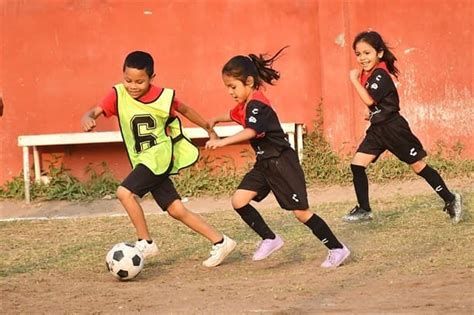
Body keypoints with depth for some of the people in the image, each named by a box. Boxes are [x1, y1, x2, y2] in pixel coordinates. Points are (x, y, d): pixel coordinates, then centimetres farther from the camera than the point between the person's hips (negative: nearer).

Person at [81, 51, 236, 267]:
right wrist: (87, 119, -42)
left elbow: (185, 110, 9)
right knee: (176, 210, 7)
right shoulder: (118, 95, -6)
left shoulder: (163, 96, -10)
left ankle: (145, 243, -11)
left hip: (160, 155, -5)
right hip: (144, 160, 5)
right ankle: (220, 242, 16)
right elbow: (95, 111, -18)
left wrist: (209, 129, 20)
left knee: (125, 192, -23)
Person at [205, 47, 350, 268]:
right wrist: (215, 120, 26)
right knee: (239, 201, -2)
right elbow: (233, 115, 37)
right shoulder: (245, 105, 9)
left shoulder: (257, 105, -20)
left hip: (282, 162, -9)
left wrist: (223, 142, -47)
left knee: (300, 211, -7)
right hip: (265, 163, 9)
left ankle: (337, 249, 3)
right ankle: (270, 239, 9)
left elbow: (251, 131, -39)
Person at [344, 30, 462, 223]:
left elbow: (369, 100, -28)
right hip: (377, 129, 8)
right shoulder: (367, 73, 7)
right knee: (357, 165, -1)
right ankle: (364, 210, 7)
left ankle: (450, 200, 13)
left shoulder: (380, 74, -19)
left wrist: (354, 80, -22)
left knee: (418, 166, 0)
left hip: (393, 128, -8)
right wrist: (375, 114, 9)